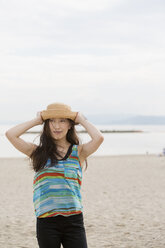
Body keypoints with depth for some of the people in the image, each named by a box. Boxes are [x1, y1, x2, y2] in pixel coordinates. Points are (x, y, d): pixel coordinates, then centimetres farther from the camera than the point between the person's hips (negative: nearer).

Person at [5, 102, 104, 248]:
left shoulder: (79, 151, 7)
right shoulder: (38, 152, 8)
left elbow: (99, 138, -12)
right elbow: (10, 134, -3)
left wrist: (81, 120, 4)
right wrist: (37, 120, 8)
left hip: (73, 220, 0)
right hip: (46, 221, 1)